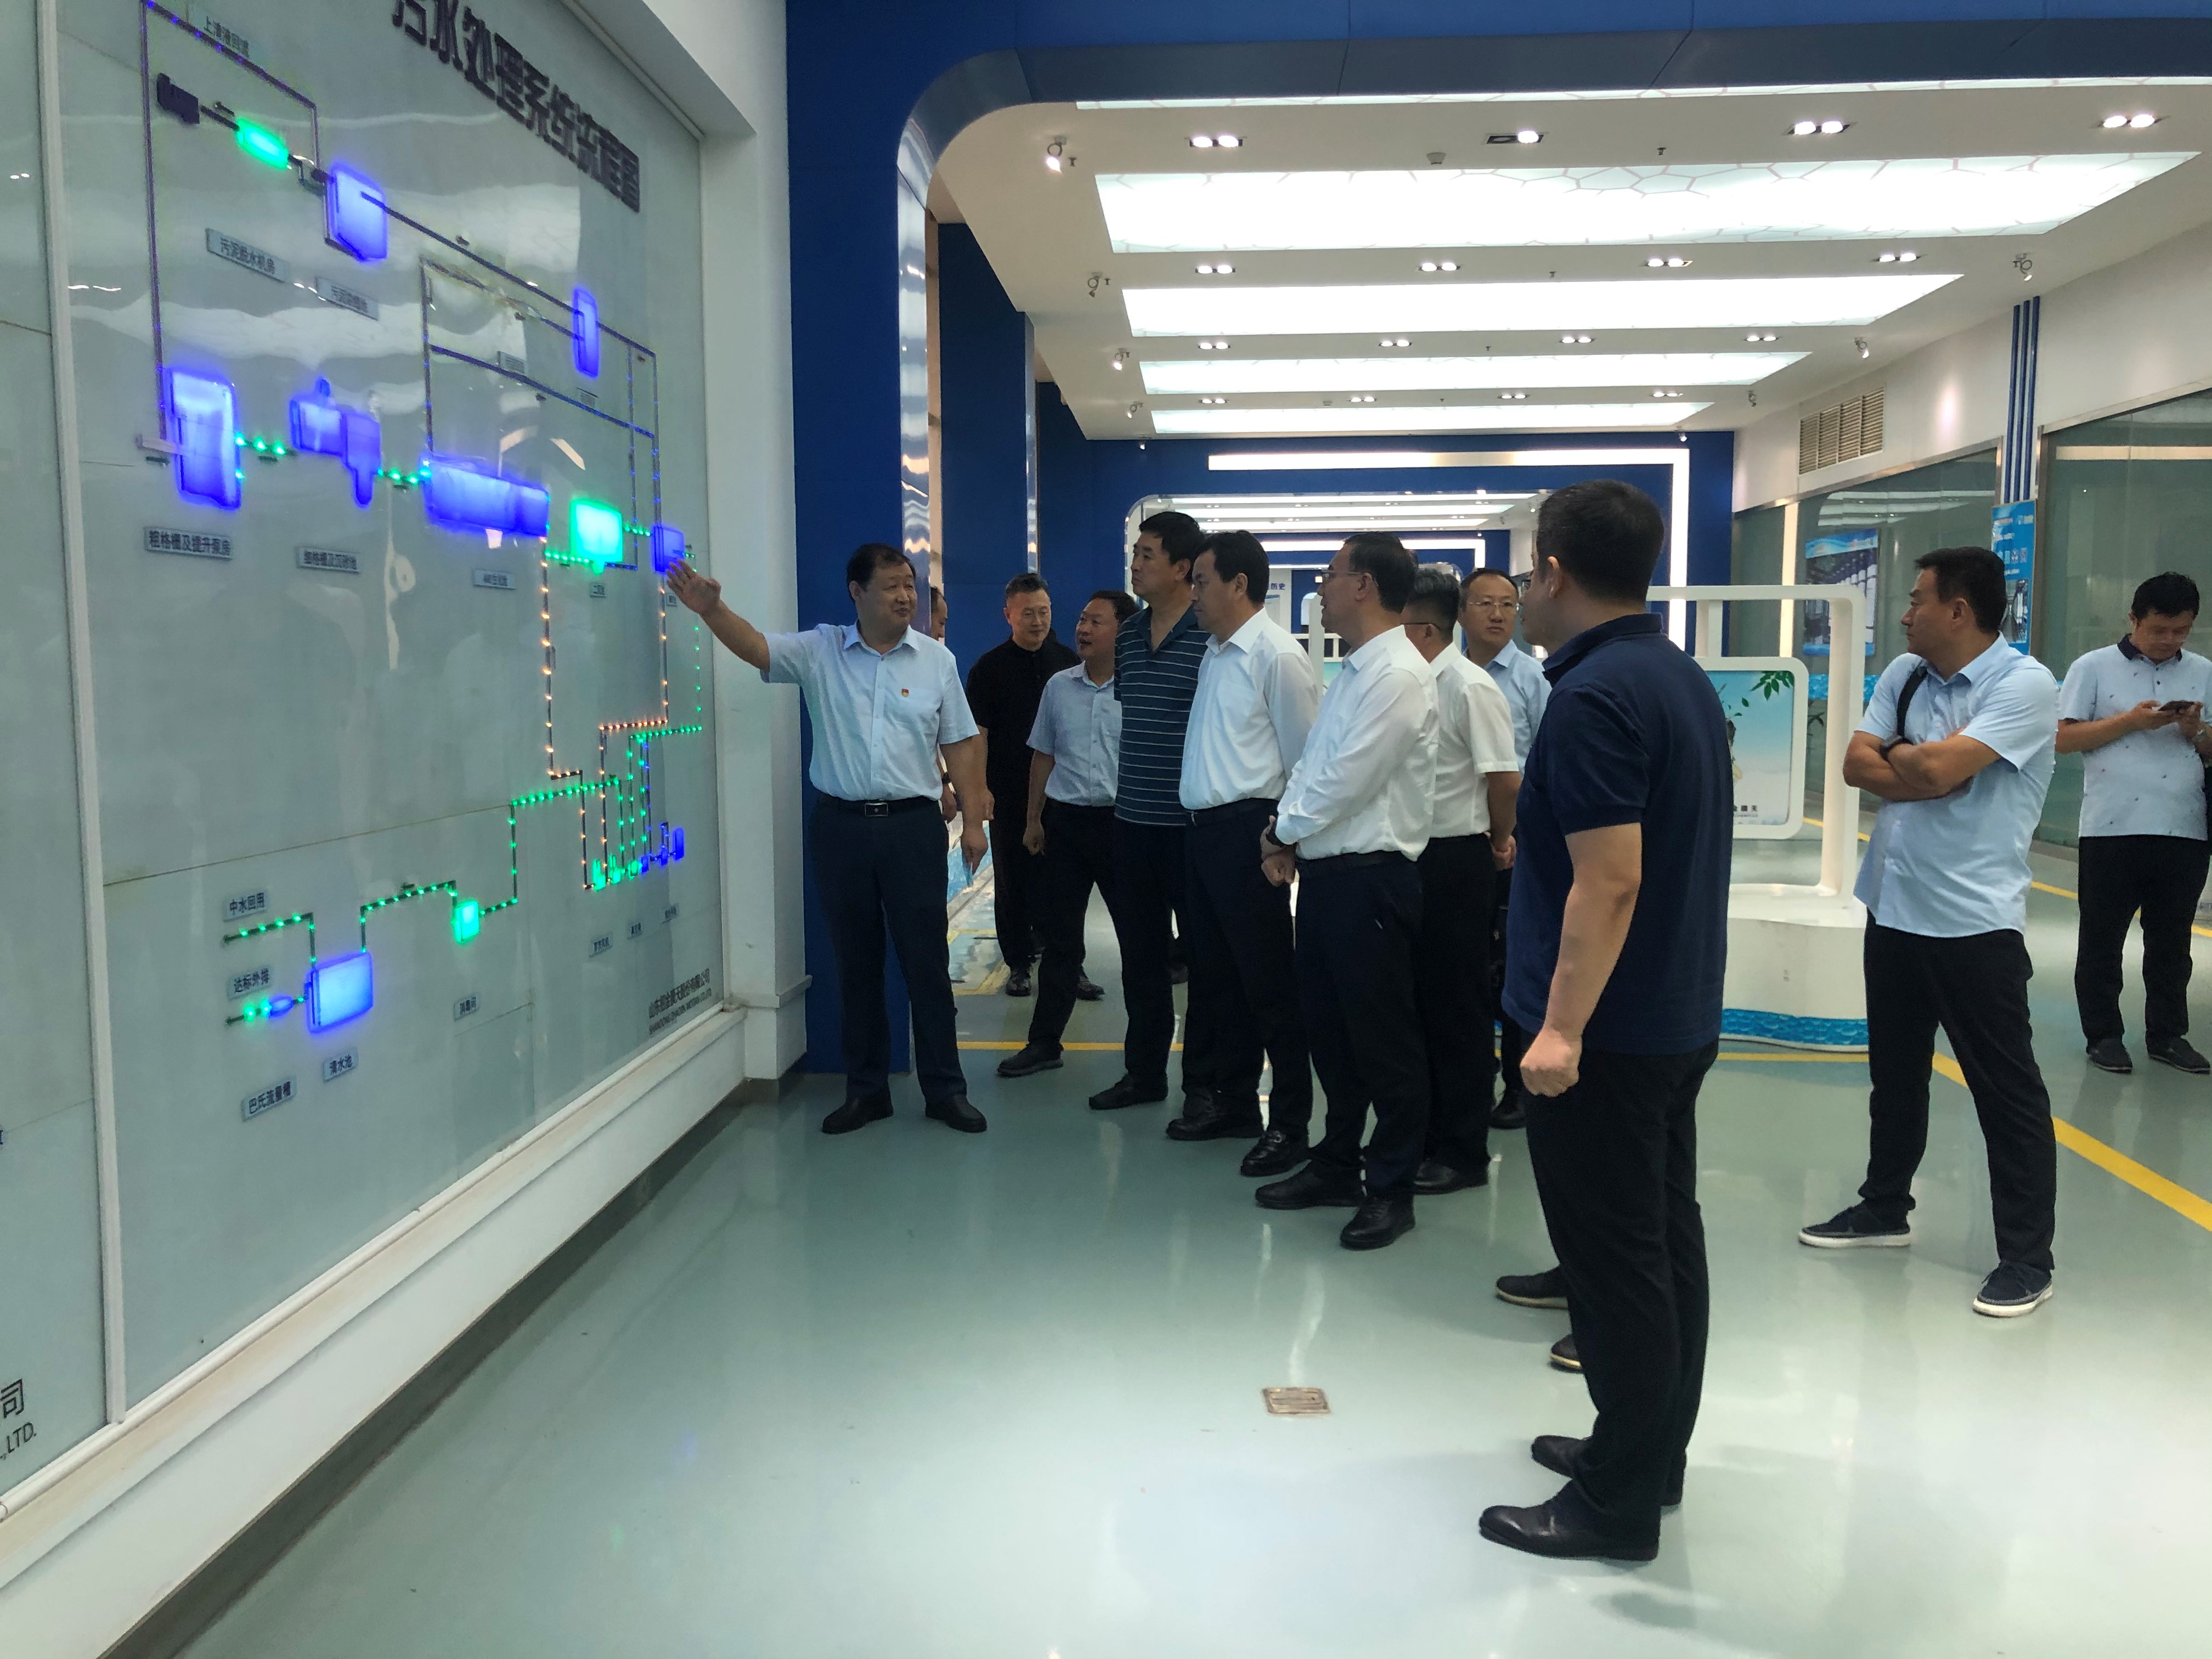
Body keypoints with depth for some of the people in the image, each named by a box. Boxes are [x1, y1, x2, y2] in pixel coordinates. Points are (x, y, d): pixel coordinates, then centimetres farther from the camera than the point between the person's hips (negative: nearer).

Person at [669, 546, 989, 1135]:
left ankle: (945, 1090, 14)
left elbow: (961, 745, 5)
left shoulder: (936, 659, 3)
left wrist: (973, 820, 1)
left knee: (926, 960, 3)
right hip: (842, 825, 1)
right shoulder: (819, 651, 2)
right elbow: (757, 648, -14)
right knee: (855, 963, 9)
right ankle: (866, 1090, 21)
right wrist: (712, 610, -33)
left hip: (913, 825, -1)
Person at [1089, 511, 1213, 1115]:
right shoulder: (1128, 635, 9)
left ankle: (1203, 1082, 17)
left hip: (1193, 823, -7)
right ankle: (1144, 1072, 27)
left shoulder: (1212, 635, -12)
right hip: (1133, 821, 7)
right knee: (1140, 956, 14)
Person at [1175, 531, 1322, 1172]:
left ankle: (1290, 1124, 10)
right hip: (1203, 829, 9)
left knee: (1268, 982, -1)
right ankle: (1233, 1103, 31)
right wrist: (1204, 820, 13)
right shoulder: (1215, 655, 13)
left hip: (1247, 831, -9)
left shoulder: (1277, 656, -14)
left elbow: (1305, 762, -14)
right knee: (1215, 974, 17)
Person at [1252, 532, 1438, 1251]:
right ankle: (1337, 1164, 31)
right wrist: (1286, 833, 1)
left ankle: (1391, 1189, 14)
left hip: (1370, 879, -10)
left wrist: (1282, 833, -6)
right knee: (1328, 1027, 17)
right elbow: (1311, 764, 16)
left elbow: (1347, 780, -20)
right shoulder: (1351, 672, 15)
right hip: (1325, 872, 10)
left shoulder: (1399, 675, -17)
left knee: (1383, 1036, 2)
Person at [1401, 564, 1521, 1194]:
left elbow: (1505, 778, -15)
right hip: (1410, 856, 8)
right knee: (1416, 1000, 15)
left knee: (1458, 1009, 1)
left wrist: (1498, 841, -1)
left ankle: (1464, 1153, 12)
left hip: (1454, 862, -8)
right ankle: (1421, 1135, 28)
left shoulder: (1470, 688, -15)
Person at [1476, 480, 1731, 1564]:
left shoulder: (1594, 694, -20)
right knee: (1662, 1234, 17)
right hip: (1680, 1017, 10)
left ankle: (1620, 1500, 11)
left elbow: (1610, 880, -26)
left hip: (1606, 1031, -10)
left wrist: (1562, 1028, -24)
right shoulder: (1681, 678, 10)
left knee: (1615, 1258, -1)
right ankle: (1652, 1451, 31)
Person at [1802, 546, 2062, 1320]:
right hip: (1893, 908, 7)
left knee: (2006, 1089, 2)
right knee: (1894, 1075, 19)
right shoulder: (1904, 675, 8)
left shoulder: (2024, 685, -14)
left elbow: (1937, 769, -23)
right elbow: (1856, 765, 0)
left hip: (1976, 922, -7)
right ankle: (1885, 1208, 35)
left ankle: (2027, 1256, 11)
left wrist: (1898, 754, -3)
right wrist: (1926, 769, -14)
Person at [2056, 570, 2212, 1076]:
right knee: (2102, 939, 6)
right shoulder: (2094, 667, -1)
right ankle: (2104, 1035, 16)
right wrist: (2131, 720, -15)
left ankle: (2168, 1034, 22)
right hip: (2111, 830, -3)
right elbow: (2063, 737, -6)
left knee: (2171, 941, 11)